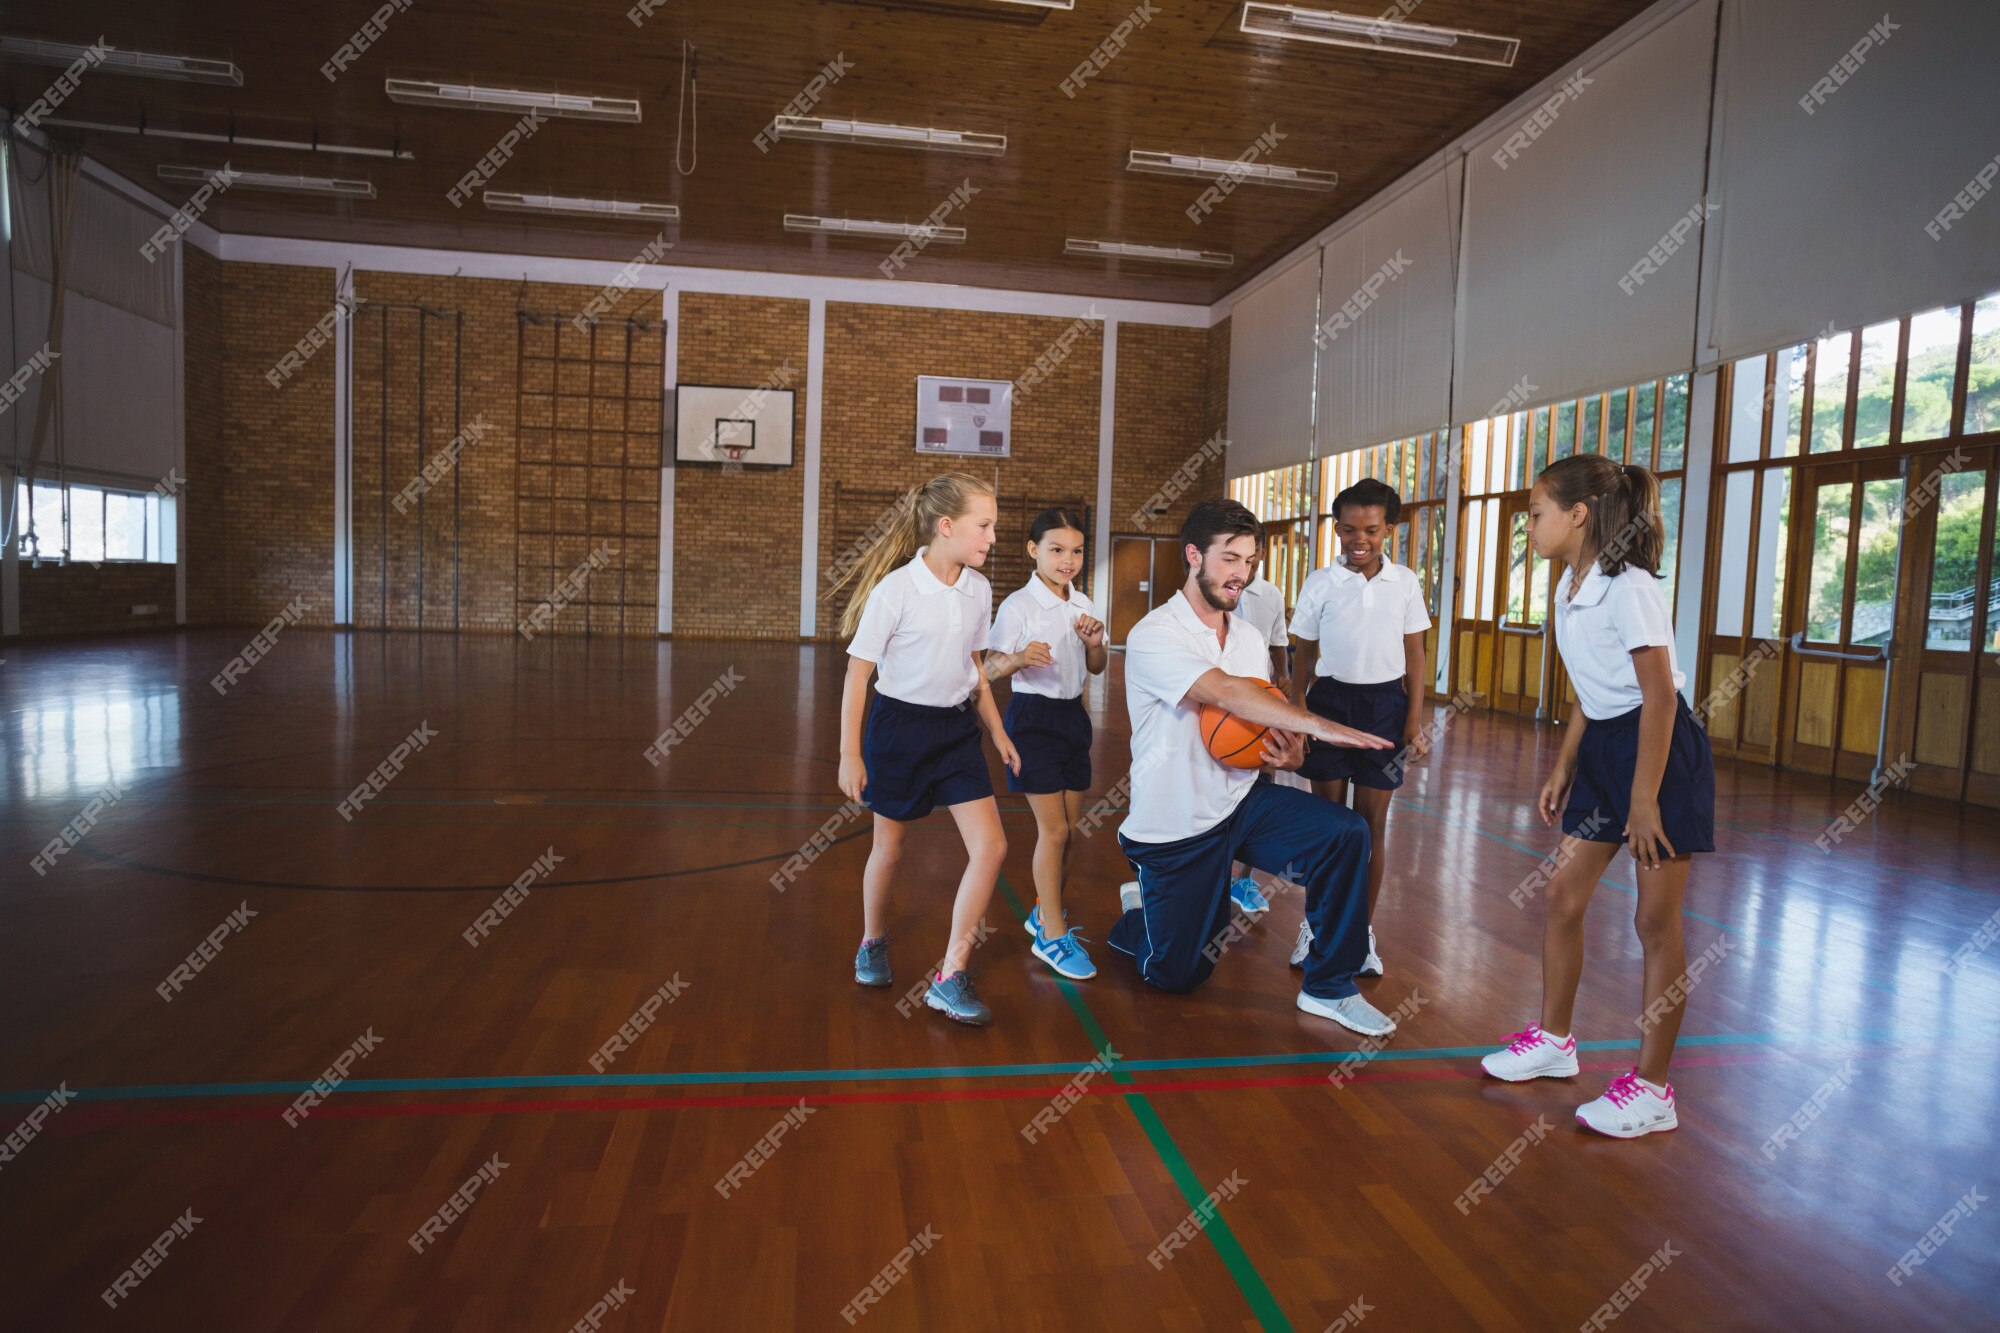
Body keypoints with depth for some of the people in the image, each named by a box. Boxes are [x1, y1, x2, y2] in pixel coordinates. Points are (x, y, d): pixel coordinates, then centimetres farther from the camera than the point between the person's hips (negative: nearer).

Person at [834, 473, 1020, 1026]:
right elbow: (858, 673, -12)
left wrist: (997, 731, 13)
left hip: (957, 727, 5)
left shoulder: (978, 589, 0)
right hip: (899, 726, -5)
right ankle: (873, 942, 40)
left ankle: (950, 977, 3)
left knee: (991, 847, -6)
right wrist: (849, 755, -12)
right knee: (889, 848, 11)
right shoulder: (893, 591, -17)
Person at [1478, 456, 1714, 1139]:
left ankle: (1651, 1089, 12)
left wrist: (1644, 797, -21)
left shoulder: (1628, 588, -19)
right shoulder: (1571, 589, 9)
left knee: (1656, 921, 0)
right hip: (1603, 749, 9)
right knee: (1561, 897, 11)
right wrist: (1562, 769, 17)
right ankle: (1554, 1040, 27)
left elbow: (1659, 694, -20)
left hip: (1662, 750, -9)